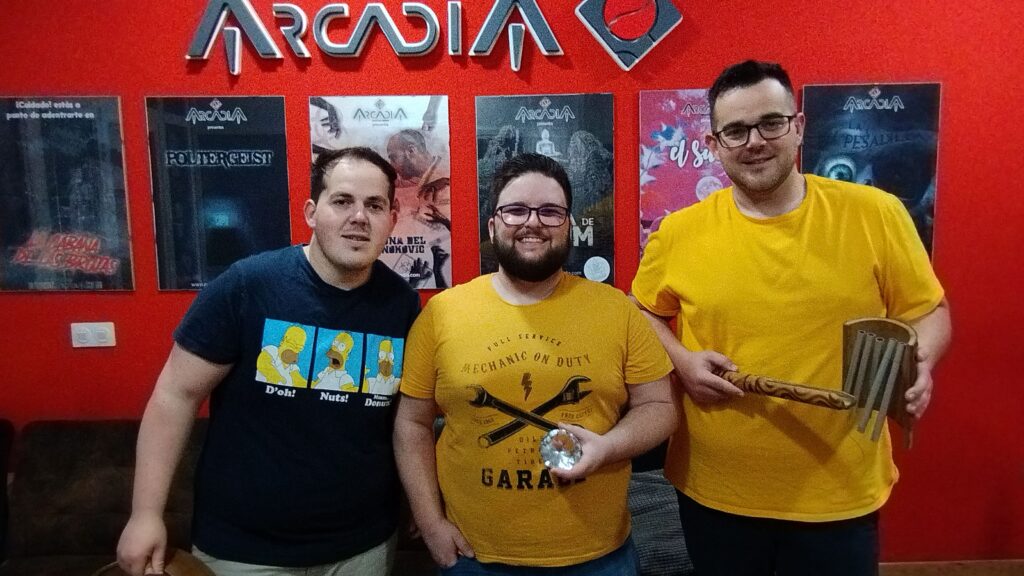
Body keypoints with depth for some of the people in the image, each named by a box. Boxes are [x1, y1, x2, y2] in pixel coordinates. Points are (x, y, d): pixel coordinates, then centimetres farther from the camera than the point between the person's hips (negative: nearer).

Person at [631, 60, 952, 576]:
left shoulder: (876, 214, -6)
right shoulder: (679, 232, -5)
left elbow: (926, 311, 3)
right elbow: (642, 315, 8)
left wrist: (919, 364, -17)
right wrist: (680, 360, -10)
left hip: (840, 493, 0)